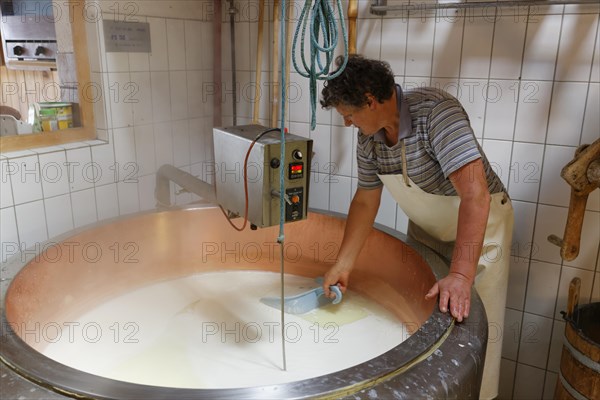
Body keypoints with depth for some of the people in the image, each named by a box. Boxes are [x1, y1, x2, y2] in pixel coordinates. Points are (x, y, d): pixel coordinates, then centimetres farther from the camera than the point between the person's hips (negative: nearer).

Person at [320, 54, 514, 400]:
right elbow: (365, 202, 1)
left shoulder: (436, 111, -31)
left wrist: (461, 275, -44)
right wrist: (343, 266, -1)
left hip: (479, 225, -6)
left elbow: (475, 194, -38)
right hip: (426, 230, 6)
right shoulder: (368, 139, -9)